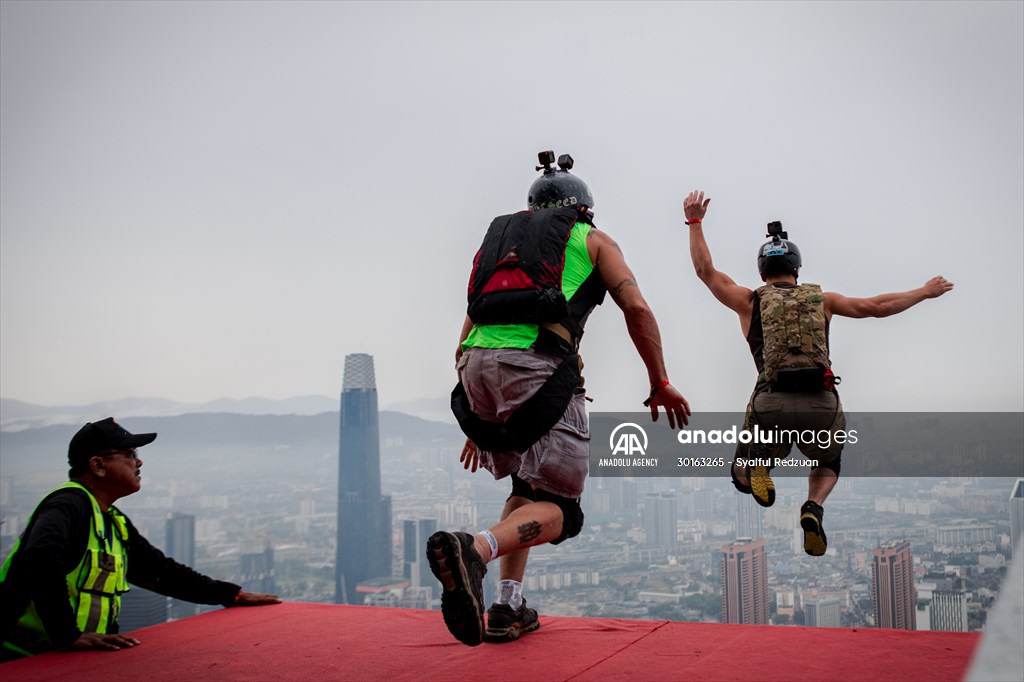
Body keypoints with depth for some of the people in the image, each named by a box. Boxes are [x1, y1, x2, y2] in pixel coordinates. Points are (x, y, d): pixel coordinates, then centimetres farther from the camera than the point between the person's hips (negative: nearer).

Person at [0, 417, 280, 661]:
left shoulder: (115, 524, 14)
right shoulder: (69, 505, -14)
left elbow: (162, 571, 21)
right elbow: (40, 560, -32)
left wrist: (233, 595, 19)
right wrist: (69, 636, -35)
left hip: (72, 658, 8)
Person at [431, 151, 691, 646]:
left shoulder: (499, 239, 32)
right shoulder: (592, 239, 21)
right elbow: (636, 308, 6)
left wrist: (479, 423, 32)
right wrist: (660, 384, 15)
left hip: (476, 366, 5)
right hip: (539, 366, -5)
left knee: (526, 487, 24)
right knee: (558, 507, 2)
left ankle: (507, 610, 14)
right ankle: (474, 549, -27)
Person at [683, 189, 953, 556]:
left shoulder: (751, 301, 13)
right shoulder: (821, 299, 15)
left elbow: (706, 270, 17)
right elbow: (878, 306, 15)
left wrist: (695, 222, 26)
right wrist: (925, 292, 30)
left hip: (772, 406, 0)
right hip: (823, 407, 1)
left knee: (741, 474, 25)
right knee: (827, 465, 33)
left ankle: (756, 460, -12)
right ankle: (813, 508, -1)